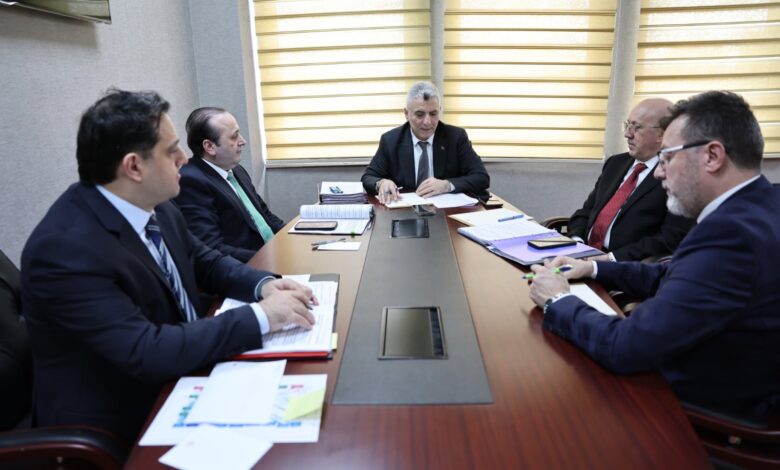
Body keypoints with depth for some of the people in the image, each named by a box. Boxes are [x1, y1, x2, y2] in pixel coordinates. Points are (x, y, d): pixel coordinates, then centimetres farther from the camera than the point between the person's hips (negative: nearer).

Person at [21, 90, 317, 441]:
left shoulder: (153, 205, -4)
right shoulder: (65, 248, -28)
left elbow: (205, 262, 8)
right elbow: (147, 353, -31)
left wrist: (263, 284, -10)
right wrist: (260, 316, -29)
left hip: (177, 380, 7)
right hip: (119, 421, -6)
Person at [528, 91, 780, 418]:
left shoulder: (731, 233, -31)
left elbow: (624, 349, -31)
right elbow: (670, 278, 11)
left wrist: (558, 301, -15)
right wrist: (594, 268, 3)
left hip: (705, 409, -7)